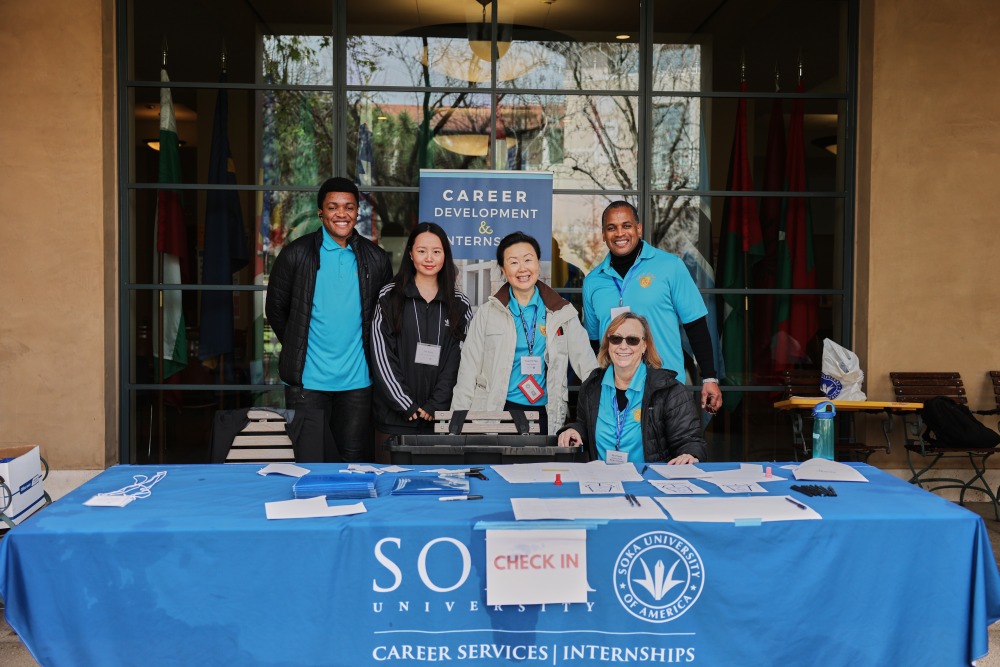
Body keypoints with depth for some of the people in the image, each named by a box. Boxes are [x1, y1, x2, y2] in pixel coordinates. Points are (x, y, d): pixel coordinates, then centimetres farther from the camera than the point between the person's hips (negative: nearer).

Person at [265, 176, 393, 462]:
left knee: (353, 457, 10)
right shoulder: (297, 254, -1)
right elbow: (276, 308, 8)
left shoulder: (376, 259, 5)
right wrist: (298, 349, 9)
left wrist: (370, 355, 11)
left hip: (357, 380, 2)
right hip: (308, 381, -2)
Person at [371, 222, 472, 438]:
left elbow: (457, 360, 2)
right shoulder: (389, 297, 2)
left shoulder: (459, 304, 6)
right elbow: (382, 356, -3)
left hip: (440, 415, 1)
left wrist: (435, 406, -8)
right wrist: (407, 406, -10)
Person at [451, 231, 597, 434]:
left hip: (545, 417, 1)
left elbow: (587, 365, 6)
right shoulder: (487, 313, 6)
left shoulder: (563, 313, 7)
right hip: (496, 413, -1)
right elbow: (468, 373, 5)